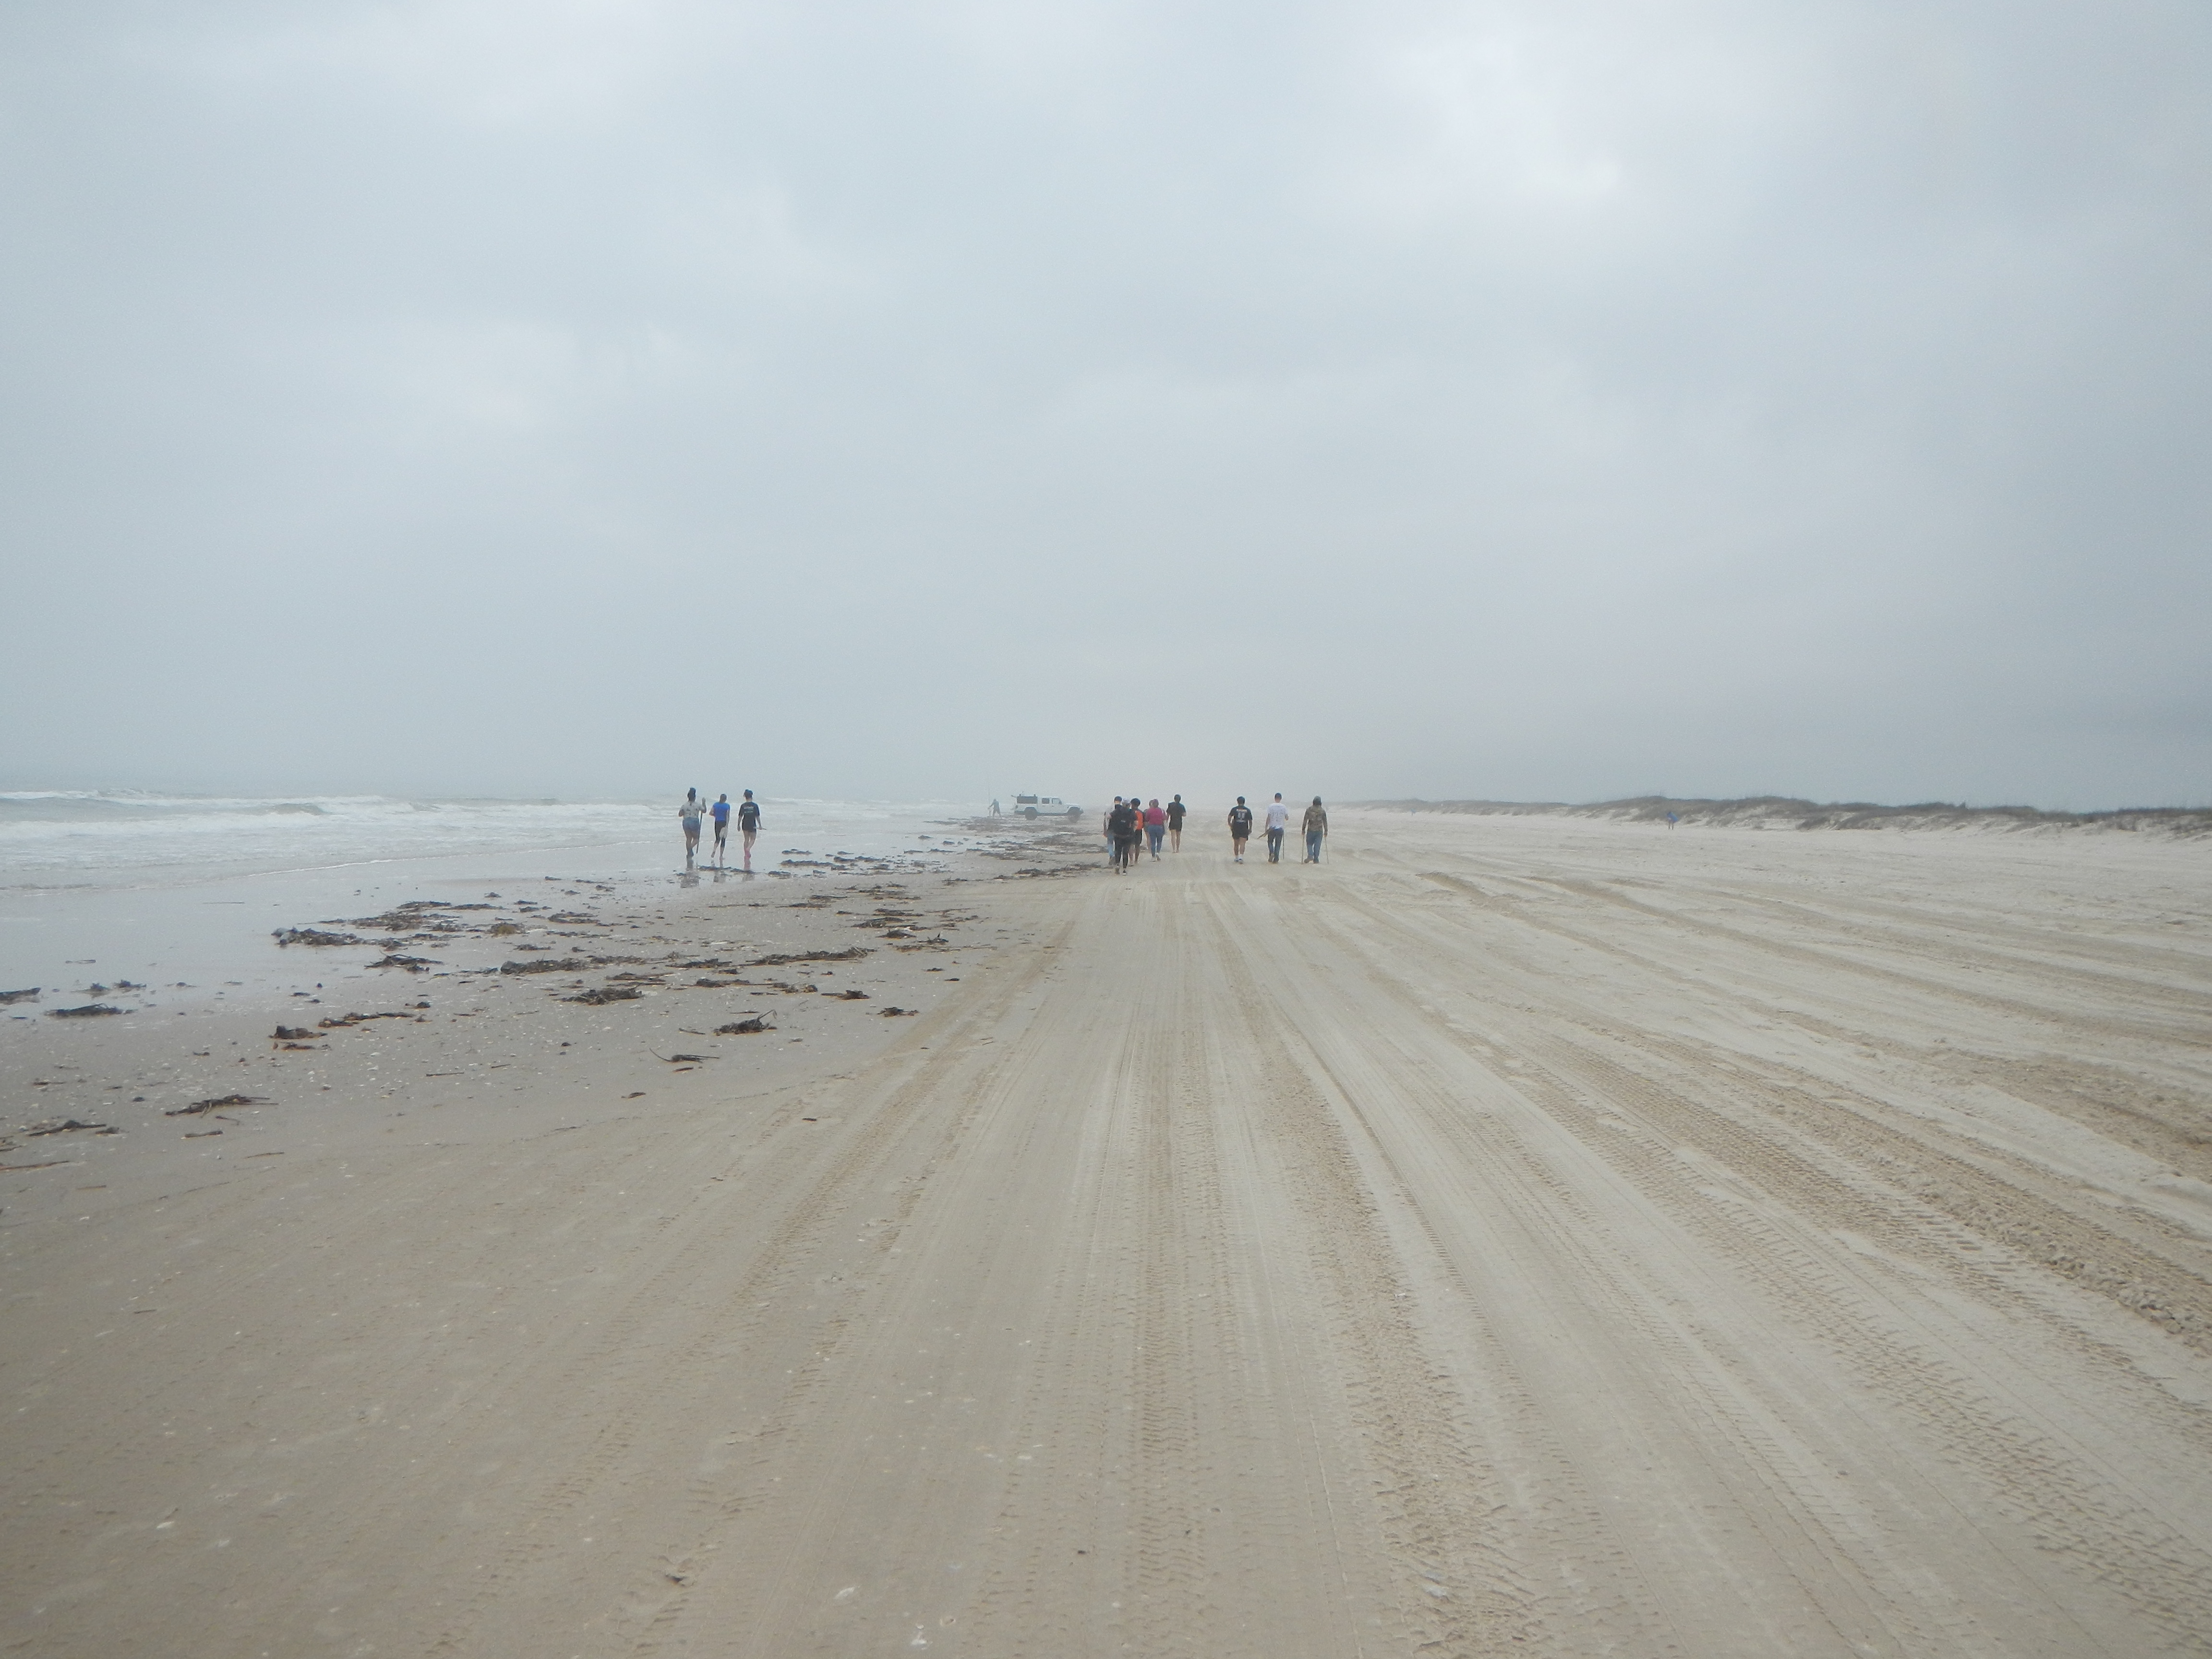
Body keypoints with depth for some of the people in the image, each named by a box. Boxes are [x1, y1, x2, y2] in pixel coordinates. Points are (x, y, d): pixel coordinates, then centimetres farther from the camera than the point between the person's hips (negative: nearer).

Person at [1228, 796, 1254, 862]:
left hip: (1236, 829, 1)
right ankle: (1241, 857, -22)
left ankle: (1237, 858, 23)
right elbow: (1250, 820, 6)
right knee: (1242, 844, -4)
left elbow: (1230, 817, -11)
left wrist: (1230, 824, 1)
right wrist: (1250, 829, 16)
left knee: (1236, 844, 13)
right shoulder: (1248, 810, 4)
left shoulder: (1234, 809, 1)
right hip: (1244, 830, 0)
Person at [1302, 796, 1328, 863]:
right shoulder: (1322, 811, 0)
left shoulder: (1309, 810, -2)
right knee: (1317, 845, 5)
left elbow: (1305, 820, -1)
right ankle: (1316, 859, 5)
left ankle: (1310, 856, -9)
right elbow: (1325, 822, 4)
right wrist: (1326, 831, 11)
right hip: (1319, 831, 1)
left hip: (1311, 830, -1)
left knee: (1309, 843, 11)